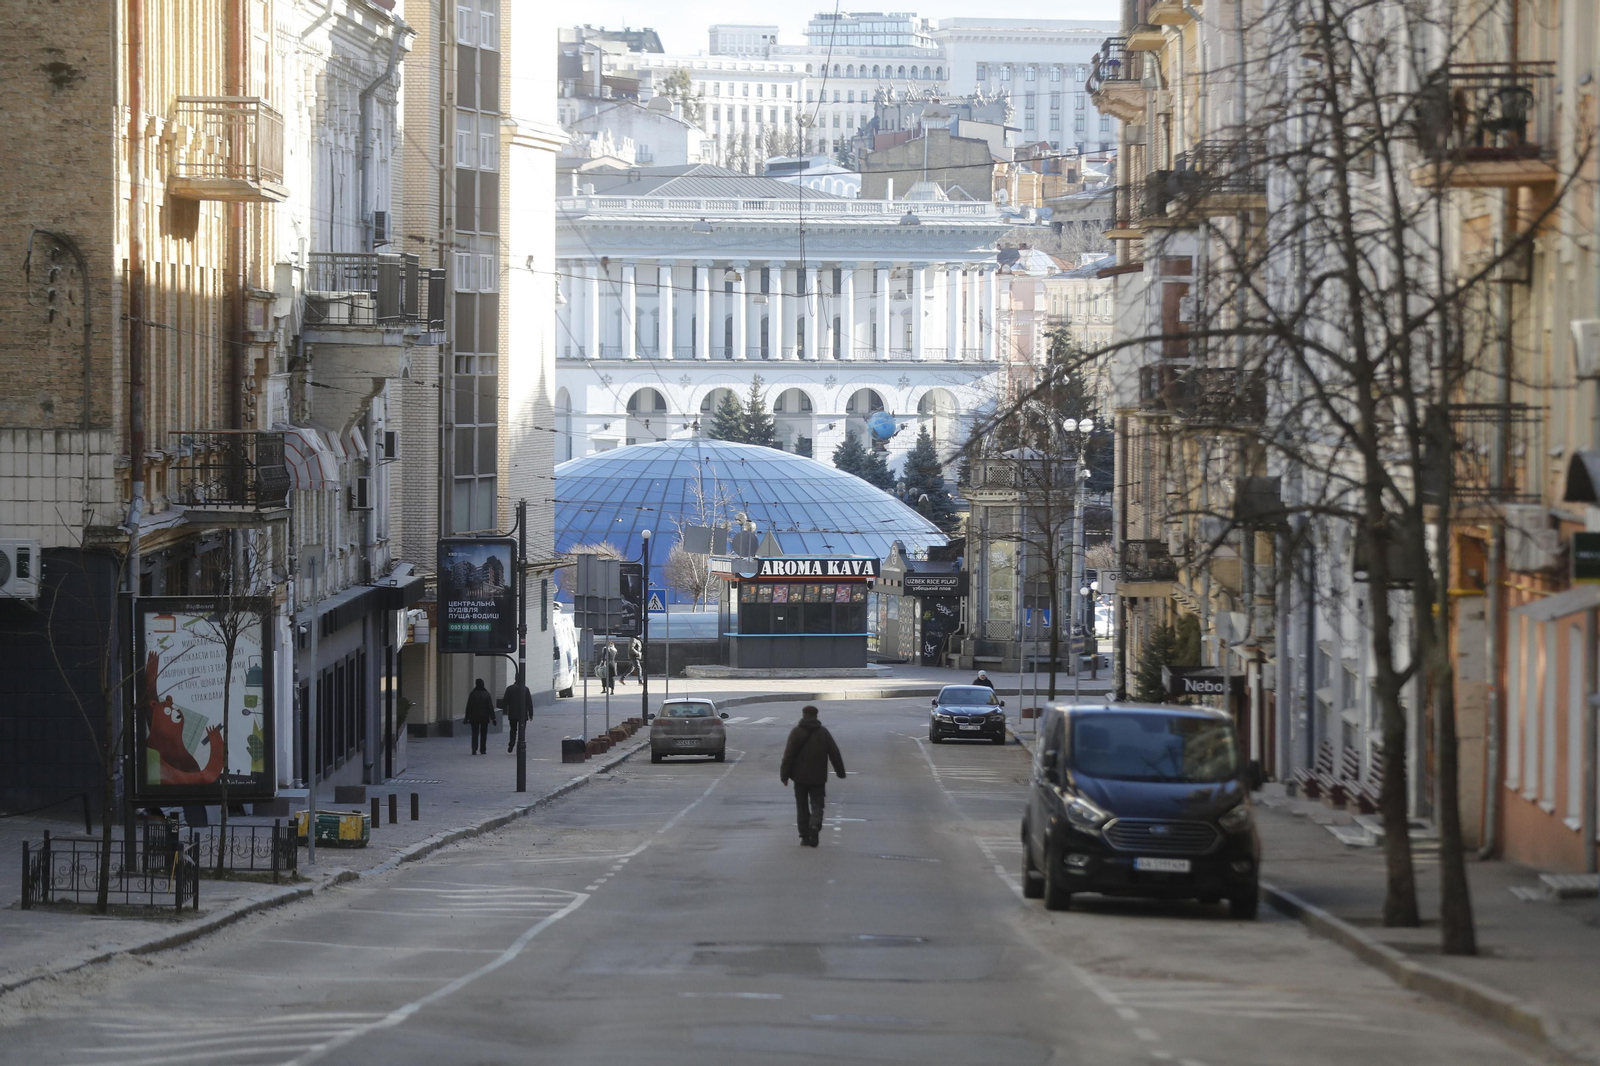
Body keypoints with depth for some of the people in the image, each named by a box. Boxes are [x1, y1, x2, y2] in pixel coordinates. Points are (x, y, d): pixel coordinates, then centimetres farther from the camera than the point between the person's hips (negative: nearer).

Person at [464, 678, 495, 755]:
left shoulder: (472, 694, -4)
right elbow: (490, 707, -3)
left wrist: (467, 718, 4)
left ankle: (474, 748, -16)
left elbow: (468, 707, -1)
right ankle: (482, 750, 11)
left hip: (474, 717, 0)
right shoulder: (487, 694, -3)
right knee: (483, 734, 10)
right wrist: (493, 718, 0)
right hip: (484, 717, 0)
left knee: (475, 733, 1)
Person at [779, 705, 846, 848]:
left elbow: (788, 755, -9)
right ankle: (815, 826, -24)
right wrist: (841, 772, 14)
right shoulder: (824, 733, 3)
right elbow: (834, 754, 5)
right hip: (818, 777, 1)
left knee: (802, 806, 9)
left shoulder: (796, 732, -5)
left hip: (800, 777, -1)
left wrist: (784, 775, -5)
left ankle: (805, 836, 7)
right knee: (817, 804, 4)